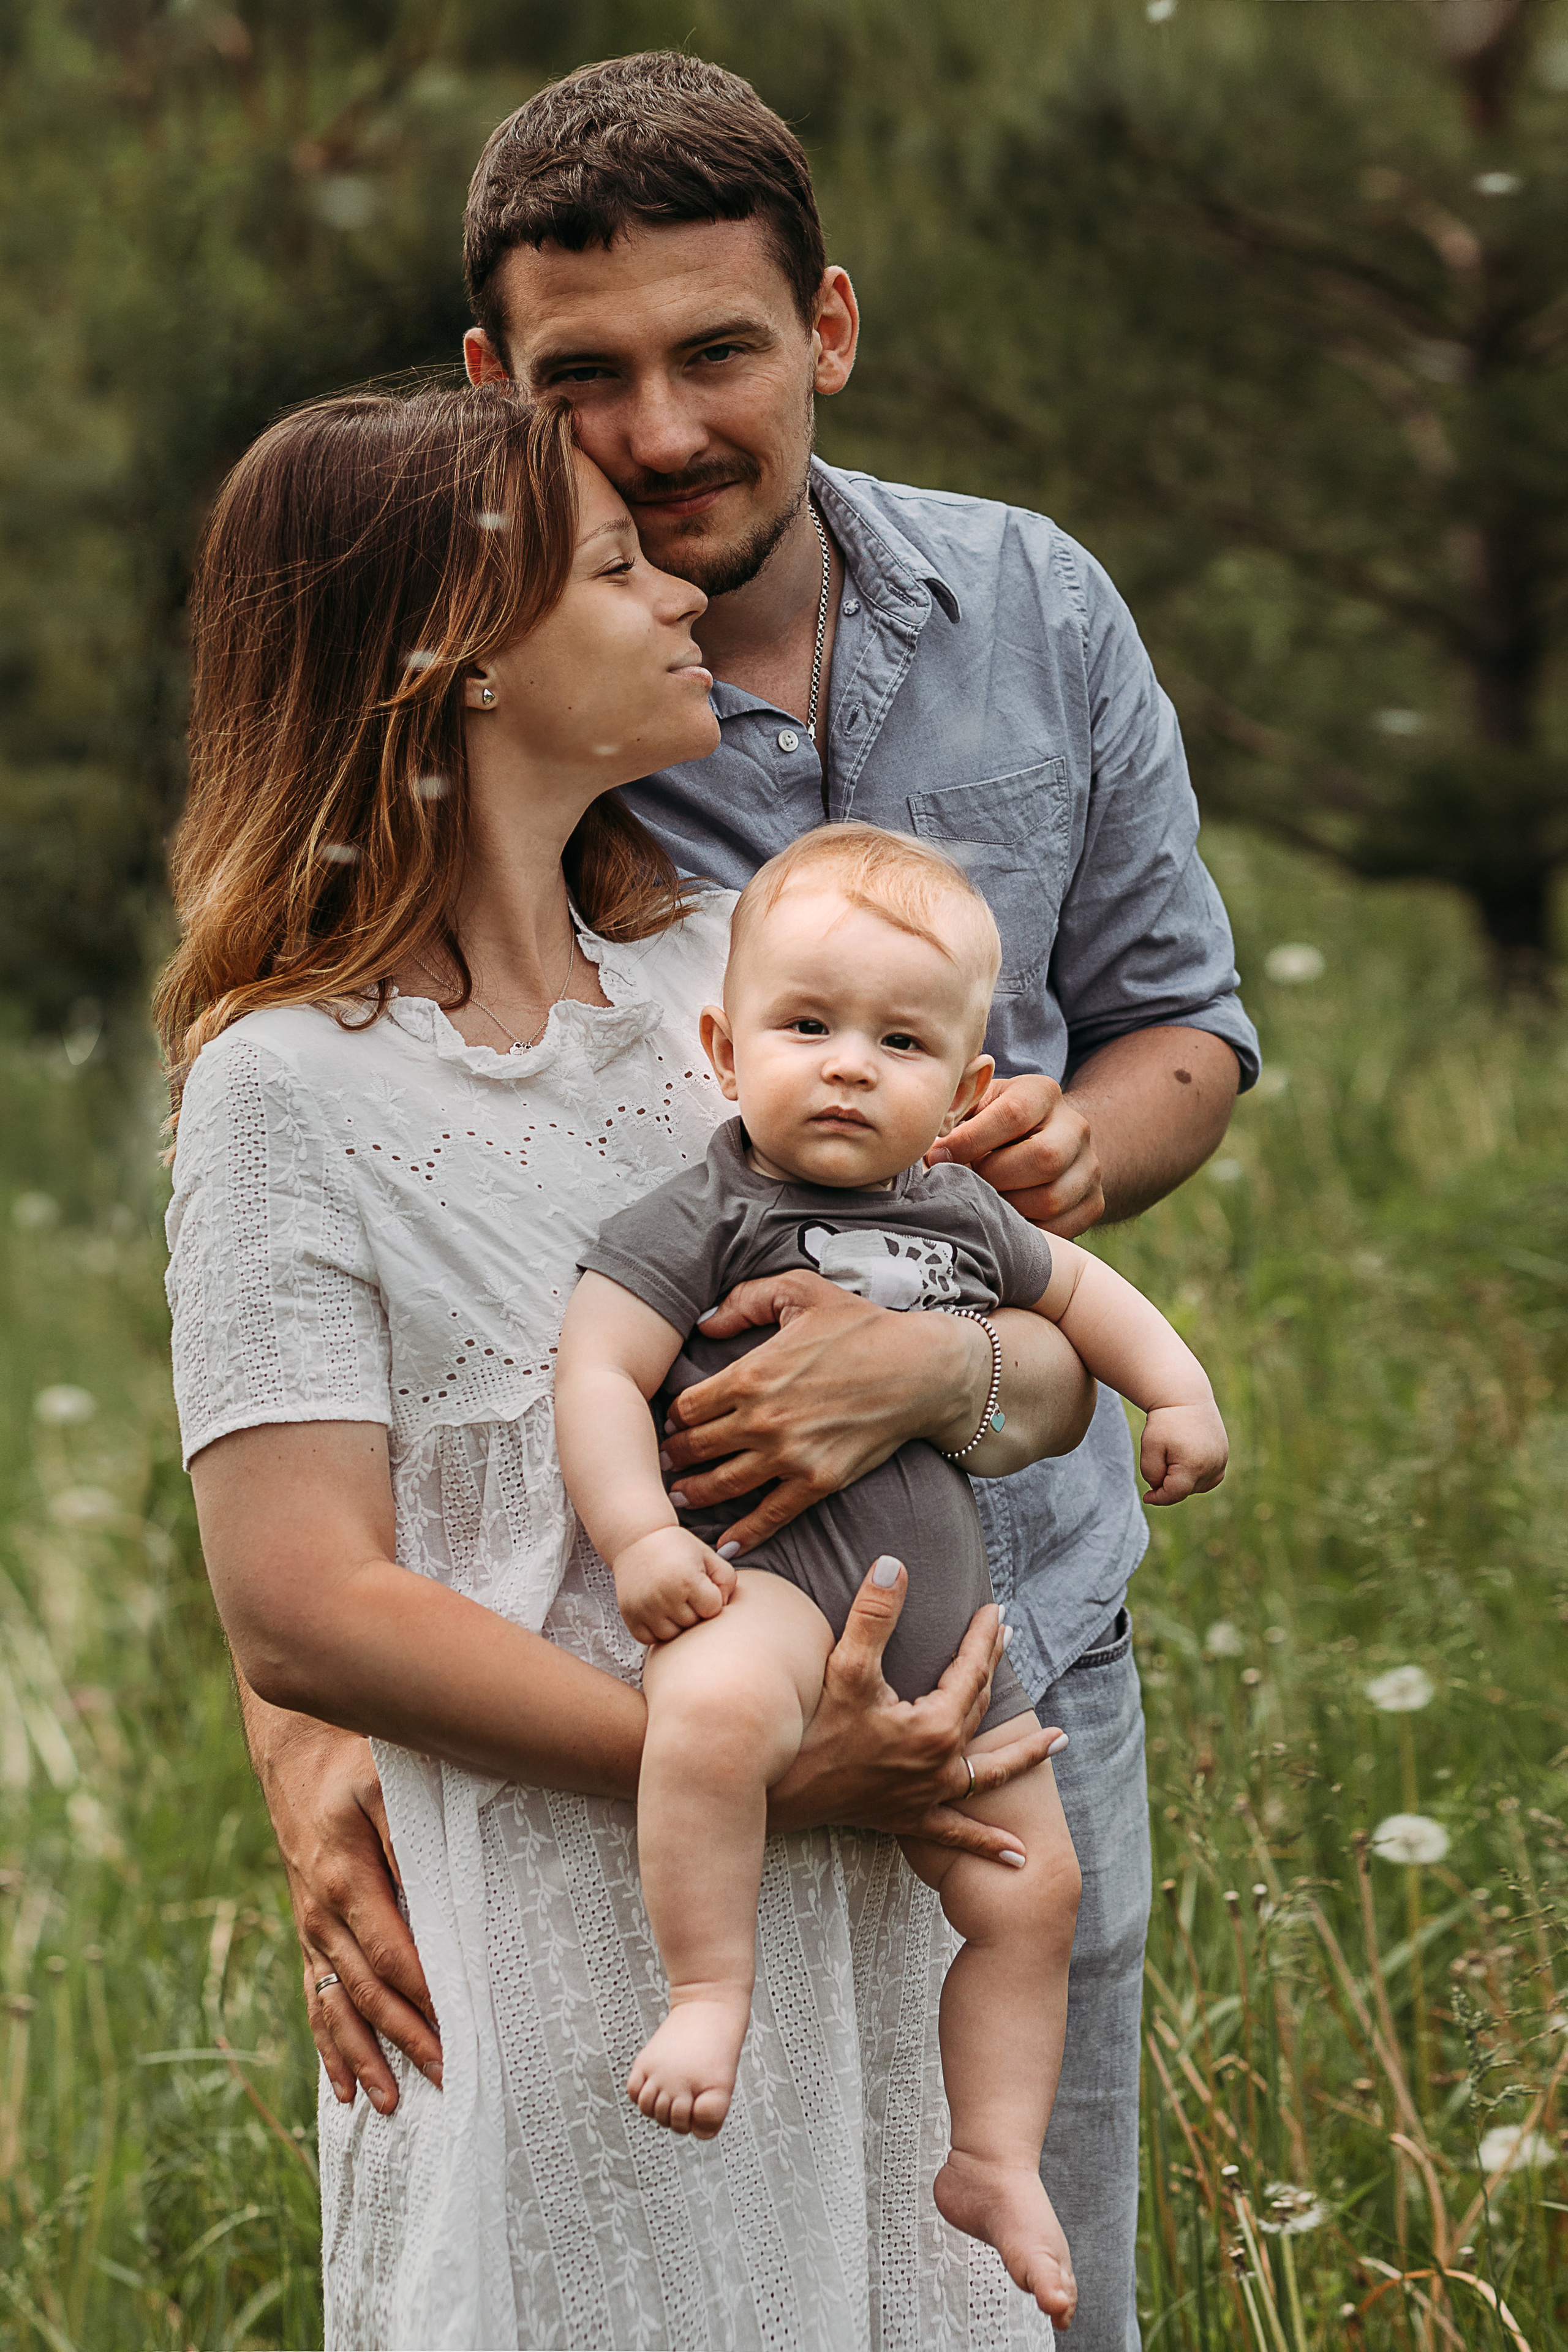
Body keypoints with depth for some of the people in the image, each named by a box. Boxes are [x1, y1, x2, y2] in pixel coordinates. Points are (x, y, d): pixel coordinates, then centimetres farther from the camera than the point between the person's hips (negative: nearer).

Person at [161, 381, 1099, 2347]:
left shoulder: (725, 962, 10)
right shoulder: (292, 1079, -8)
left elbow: (1062, 1366, 9)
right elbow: (301, 1610, -15)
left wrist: (935, 1367, -15)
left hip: (868, 1919, 5)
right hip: (562, 1948, -5)